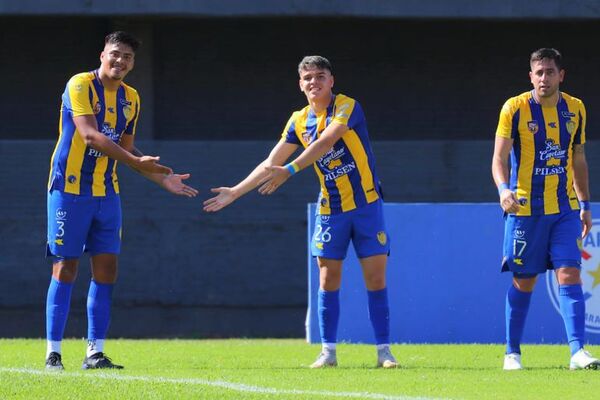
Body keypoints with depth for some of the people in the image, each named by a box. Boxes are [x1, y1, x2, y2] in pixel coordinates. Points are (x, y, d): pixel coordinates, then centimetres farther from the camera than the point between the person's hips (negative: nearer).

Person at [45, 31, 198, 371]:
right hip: (70, 188, -6)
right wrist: (137, 162, -28)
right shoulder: (81, 85, -12)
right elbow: (90, 135, -23)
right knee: (66, 267, -5)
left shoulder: (131, 98, 11)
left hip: (106, 193, 6)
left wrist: (163, 178, 13)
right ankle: (53, 353, 0)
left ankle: (95, 352, 6)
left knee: (106, 268, 1)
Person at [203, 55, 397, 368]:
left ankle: (383, 351, 0)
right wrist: (235, 192, 5)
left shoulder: (347, 107, -12)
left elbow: (326, 141, -28)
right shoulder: (299, 121, 4)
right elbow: (271, 163, 9)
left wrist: (290, 170, -36)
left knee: (375, 279, -5)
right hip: (330, 210, 4)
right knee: (328, 280, 0)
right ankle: (328, 351, 6)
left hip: (366, 205, -4)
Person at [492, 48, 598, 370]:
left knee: (569, 274, -10)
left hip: (565, 209, 3)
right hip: (525, 209, -3)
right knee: (523, 281, 3)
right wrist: (504, 189, -27)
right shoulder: (515, 109, -6)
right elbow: (499, 158, -8)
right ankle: (512, 353, 16)